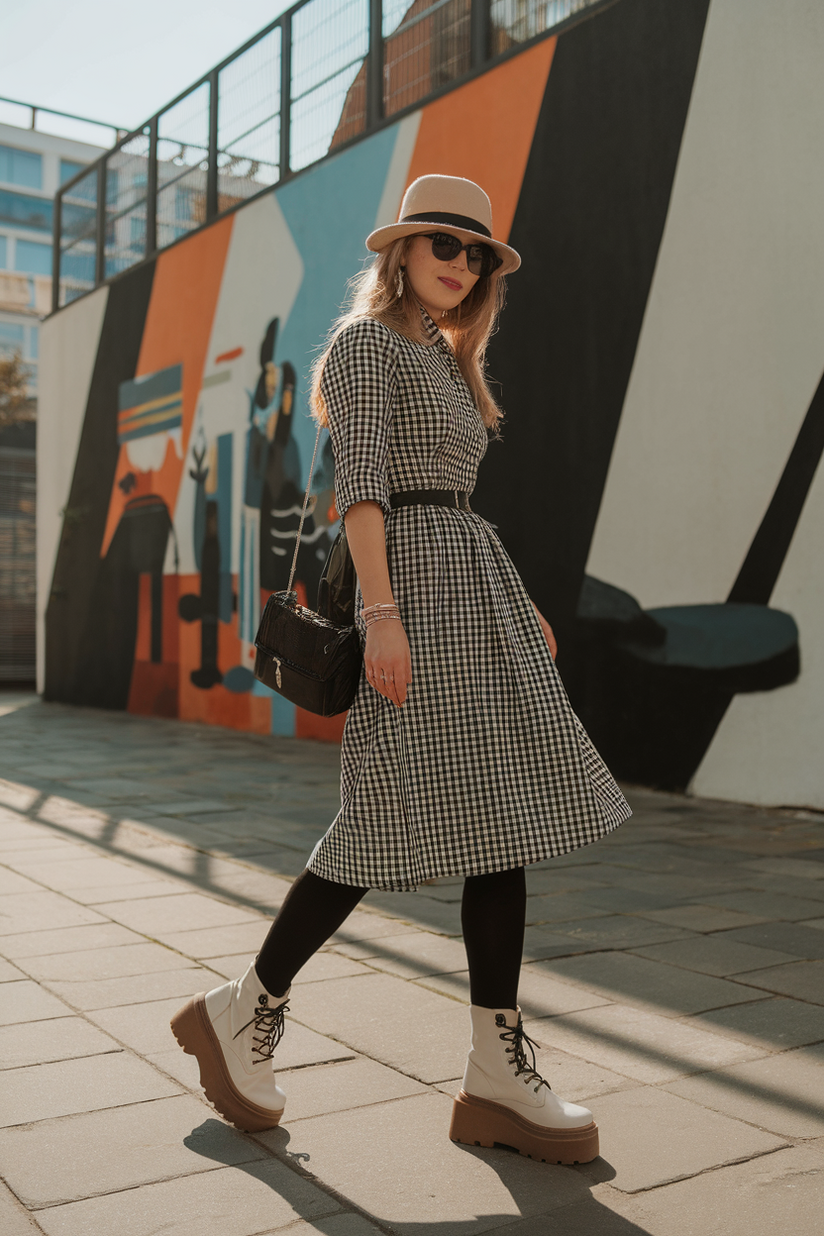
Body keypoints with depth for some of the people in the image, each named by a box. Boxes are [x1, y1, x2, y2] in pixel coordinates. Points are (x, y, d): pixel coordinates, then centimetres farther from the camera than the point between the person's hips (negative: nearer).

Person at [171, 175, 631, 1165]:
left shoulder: (446, 364, 25)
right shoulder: (367, 344, -1)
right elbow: (360, 482, -14)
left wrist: (517, 605, 19)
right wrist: (381, 613, -24)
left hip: (473, 586, 9)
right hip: (411, 584, -9)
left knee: (500, 813, 0)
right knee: (399, 820, -10)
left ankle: (498, 1072, 3)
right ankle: (243, 1010, 7)